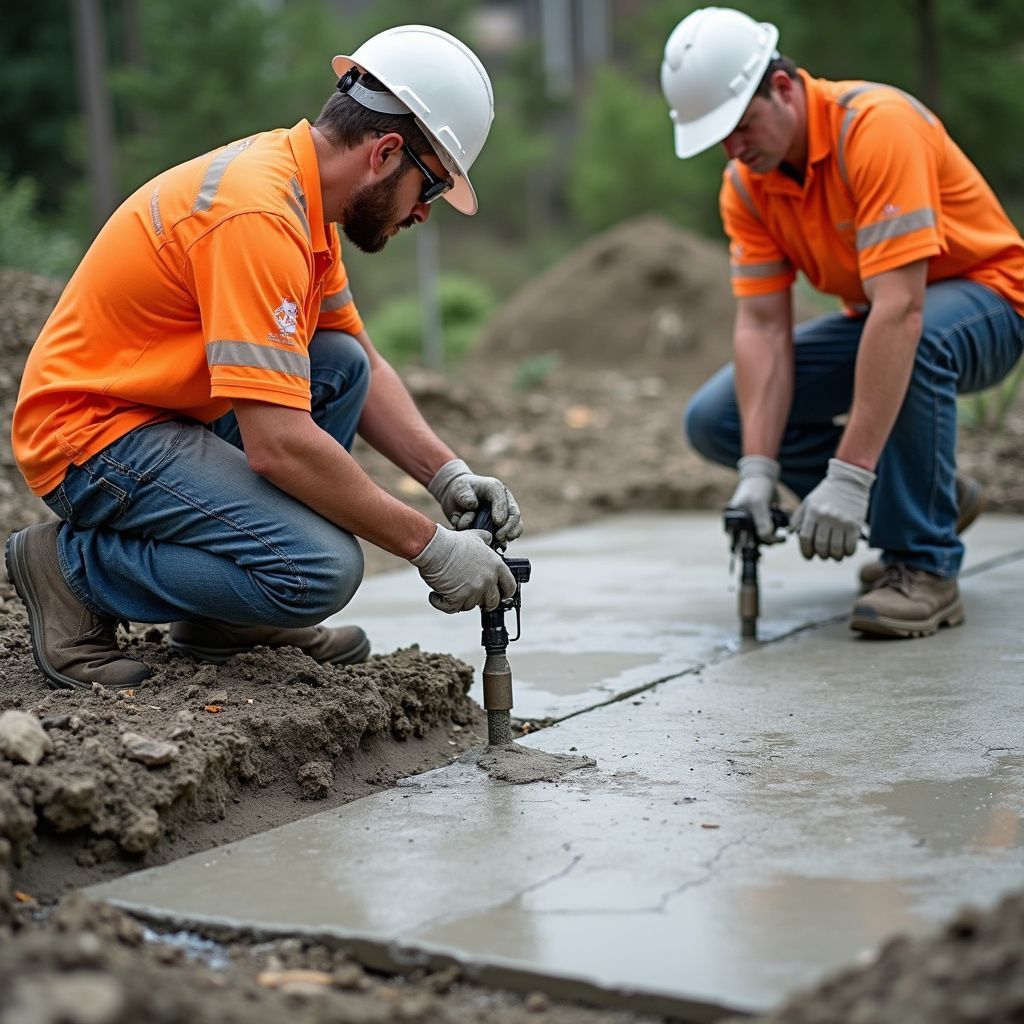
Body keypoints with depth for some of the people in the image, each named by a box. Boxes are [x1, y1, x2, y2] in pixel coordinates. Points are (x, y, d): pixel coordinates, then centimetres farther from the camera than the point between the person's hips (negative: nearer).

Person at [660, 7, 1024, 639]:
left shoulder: (876, 126, -31)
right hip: (870, 316, 7)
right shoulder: (746, 184, -9)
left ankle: (926, 568, -24)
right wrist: (758, 469, -26)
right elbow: (762, 327, -12)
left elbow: (901, 310, -38)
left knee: (917, 343, -42)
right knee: (714, 420, -6)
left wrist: (849, 476, -41)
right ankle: (932, 494, 5)